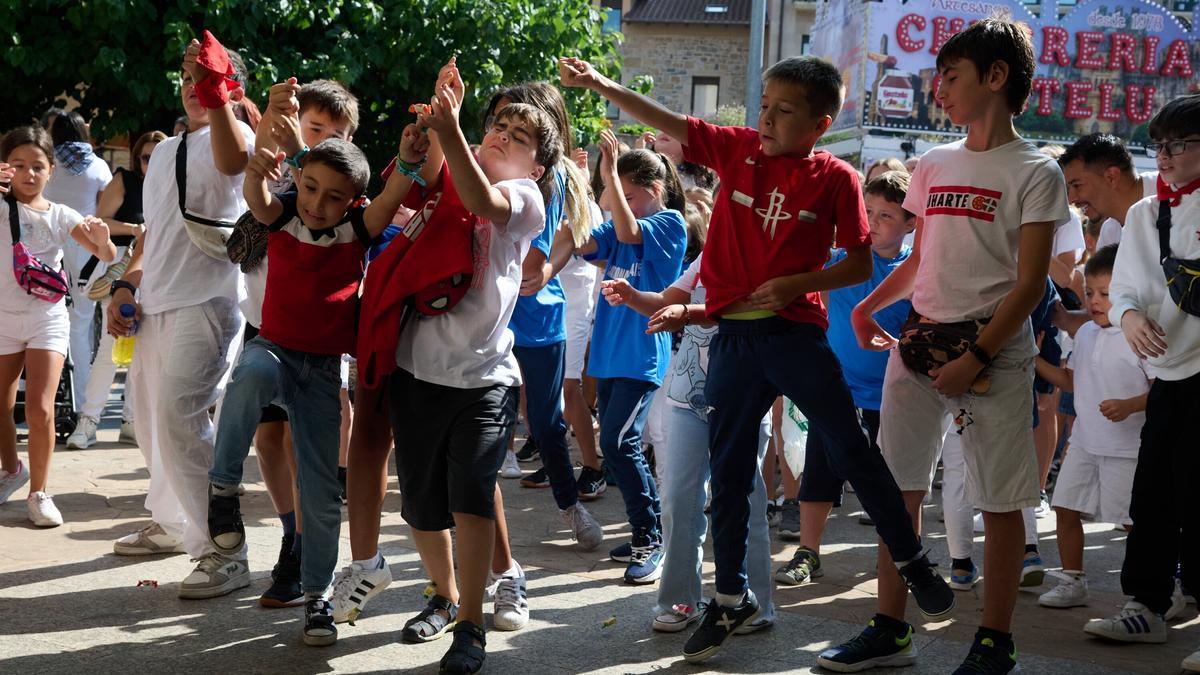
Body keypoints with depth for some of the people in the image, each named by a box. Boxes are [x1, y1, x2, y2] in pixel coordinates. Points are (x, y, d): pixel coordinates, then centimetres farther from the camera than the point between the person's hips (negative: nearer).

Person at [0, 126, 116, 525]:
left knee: (40, 409, -11)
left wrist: (102, 238, -25)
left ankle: (39, 492, 0)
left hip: (47, 318, -1)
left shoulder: (61, 216, 1)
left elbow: (107, 257, -2)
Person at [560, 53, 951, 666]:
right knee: (728, 471, 8)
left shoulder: (834, 178, -4)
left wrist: (794, 284, -15)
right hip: (733, 336, 3)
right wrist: (603, 86, -12)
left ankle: (912, 560, 15)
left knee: (852, 449, -2)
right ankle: (730, 598, 21)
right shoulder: (737, 149, 4)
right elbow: (666, 123, 0)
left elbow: (860, 265, -2)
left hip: (797, 333, -3)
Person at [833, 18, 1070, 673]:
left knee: (1001, 500, 0)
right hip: (918, 343, 6)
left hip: (993, 351, -6)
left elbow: (1030, 284, -9)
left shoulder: (1034, 172, -4)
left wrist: (976, 358, -17)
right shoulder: (933, 165, 14)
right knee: (899, 488, 6)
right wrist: (868, 305, 6)